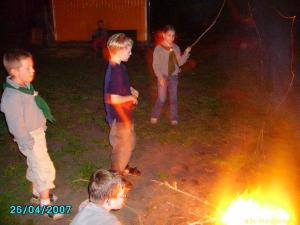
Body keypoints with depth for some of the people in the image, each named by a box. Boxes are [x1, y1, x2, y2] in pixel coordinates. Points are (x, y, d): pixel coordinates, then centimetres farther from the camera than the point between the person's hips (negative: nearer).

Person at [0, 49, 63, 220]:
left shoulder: (26, 85, -2)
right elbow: (17, 125, -24)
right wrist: (30, 144, -17)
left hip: (38, 132, 9)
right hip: (30, 138, -9)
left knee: (37, 166, 24)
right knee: (45, 169, 1)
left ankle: (37, 194, 45)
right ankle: (46, 205, 18)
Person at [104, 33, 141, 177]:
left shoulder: (115, 67, 3)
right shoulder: (116, 71, -28)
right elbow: (114, 99, -32)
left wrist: (131, 90, 5)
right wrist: (131, 98, -16)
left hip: (123, 114, 10)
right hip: (120, 116, -10)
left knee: (129, 141, 25)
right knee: (124, 146, 8)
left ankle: (122, 167, 44)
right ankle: (115, 175, 27)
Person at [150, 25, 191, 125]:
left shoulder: (176, 48, 4)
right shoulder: (158, 48, -9)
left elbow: (180, 62, 5)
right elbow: (155, 64, -10)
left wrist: (186, 53, -8)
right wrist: (160, 77, -17)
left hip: (174, 76, 4)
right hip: (163, 76, -4)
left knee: (173, 98, 10)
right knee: (161, 99, -2)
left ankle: (174, 118, 22)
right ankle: (154, 116, 20)